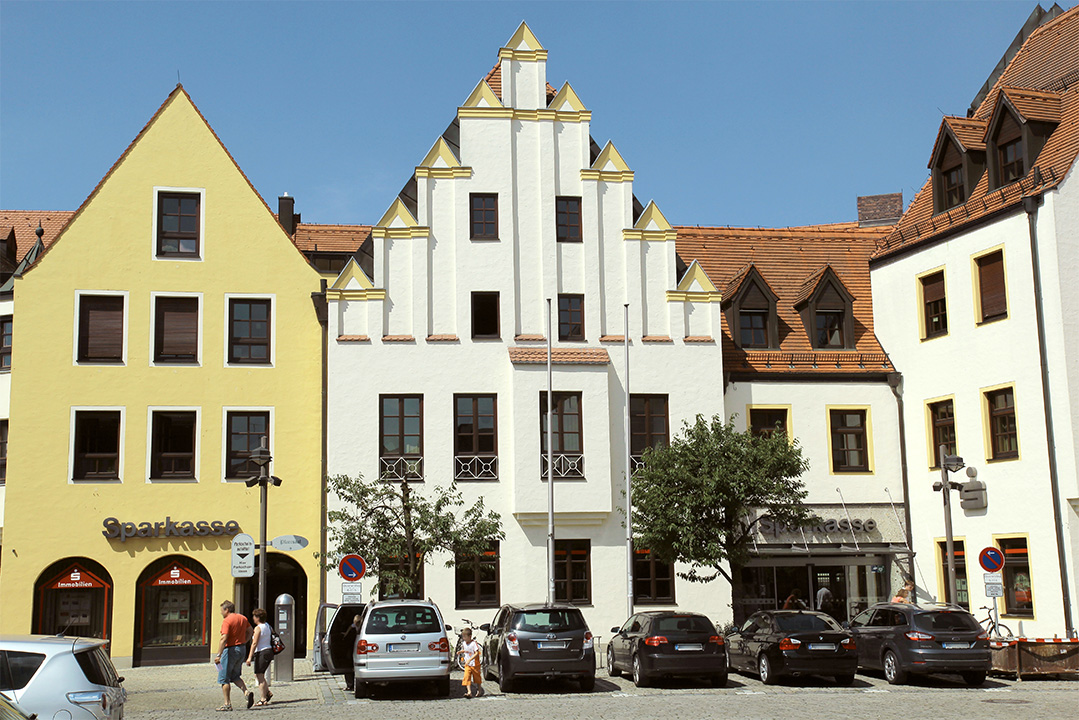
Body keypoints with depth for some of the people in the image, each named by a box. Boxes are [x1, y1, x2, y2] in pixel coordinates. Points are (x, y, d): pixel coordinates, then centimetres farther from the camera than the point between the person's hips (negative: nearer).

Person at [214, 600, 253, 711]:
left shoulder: (227, 621, -15)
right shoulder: (243, 618, 9)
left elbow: (224, 639, -22)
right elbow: (250, 631, 20)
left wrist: (218, 655, -22)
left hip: (230, 649, -8)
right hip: (241, 650, 8)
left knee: (224, 679, 3)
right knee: (235, 676, 21)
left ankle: (227, 704, 3)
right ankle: (247, 692, -1)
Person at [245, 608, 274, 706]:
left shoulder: (258, 628, -13)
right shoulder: (267, 626, 12)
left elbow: (254, 643, -17)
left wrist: (250, 657, -17)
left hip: (261, 653, -9)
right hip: (269, 651, 9)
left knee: (260, 676, -3)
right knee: (258, 675, 19)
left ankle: (263, 699, -3)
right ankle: (268, 692, 13)